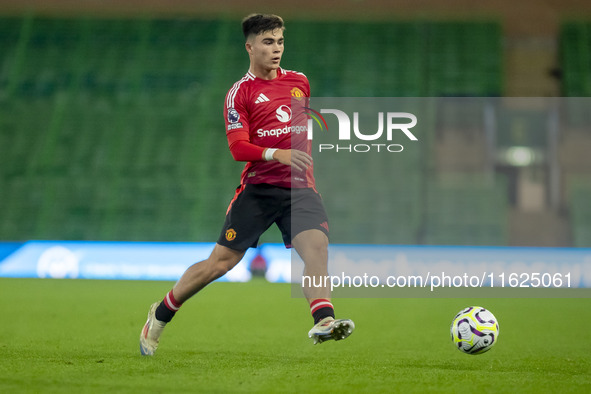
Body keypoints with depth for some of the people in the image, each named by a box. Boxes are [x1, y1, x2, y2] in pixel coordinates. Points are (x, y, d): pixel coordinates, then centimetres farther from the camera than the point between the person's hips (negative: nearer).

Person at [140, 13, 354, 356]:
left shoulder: (299, 81, 13)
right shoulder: (240, 93, -2)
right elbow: (238, 147, -11)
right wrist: (277, 154, -24)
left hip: (300, 187, 4)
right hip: (258, 187, -4)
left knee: (317, 245, -23)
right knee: (220, 262, -2)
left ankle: (323, 321, -33)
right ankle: (161, 314, 16)